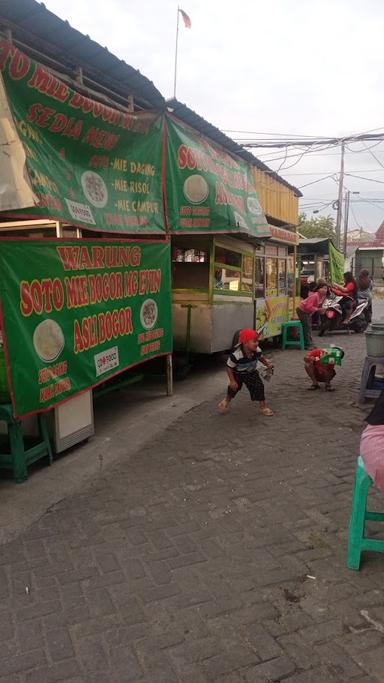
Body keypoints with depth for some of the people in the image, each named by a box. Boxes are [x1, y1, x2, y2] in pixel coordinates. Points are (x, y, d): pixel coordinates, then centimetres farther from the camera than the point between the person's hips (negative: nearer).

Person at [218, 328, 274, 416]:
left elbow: (261, 358, 3)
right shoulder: (236, 355, -36)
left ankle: (263, 406, 10)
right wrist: (232, 381, -25)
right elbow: (229, 367, -24)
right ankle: (227, 400, 45)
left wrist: (267, 363, -13)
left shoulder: (257, 350, -22)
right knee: (234, 387, 10)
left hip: (251, 373, 3)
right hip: (238, 374, -3)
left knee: (259, 386, -9)